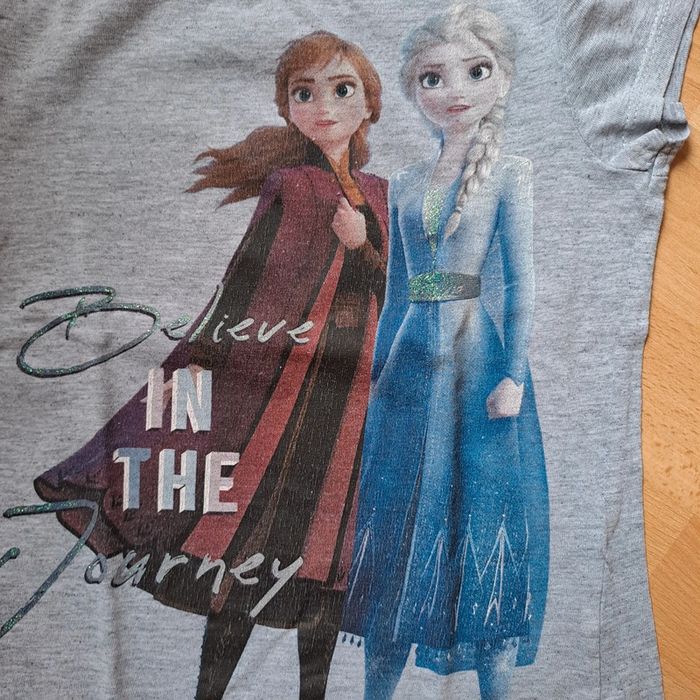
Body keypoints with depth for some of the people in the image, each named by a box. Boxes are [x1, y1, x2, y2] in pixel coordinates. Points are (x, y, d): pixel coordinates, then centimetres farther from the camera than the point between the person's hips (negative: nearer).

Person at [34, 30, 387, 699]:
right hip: (285, 378, -4)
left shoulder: (377, 195, 12)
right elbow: (246, 279, -7)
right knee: (253, 533, -2)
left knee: (326, 547, 10)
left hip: (357, 390, 4)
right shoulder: (289, 182, 0)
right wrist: (196, 359, -12)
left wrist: (361, 247, -3)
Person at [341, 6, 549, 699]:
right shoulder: (404, 184, 12)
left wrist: (513, 375, -13)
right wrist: (379, 372, 12)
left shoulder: (507, 174, 1)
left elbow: (520, 282, -5)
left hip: (478, 362, -4)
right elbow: (395, 289, 13)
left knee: (482, 517, 3)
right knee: (397, 518, 10)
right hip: (410, 366, 4)